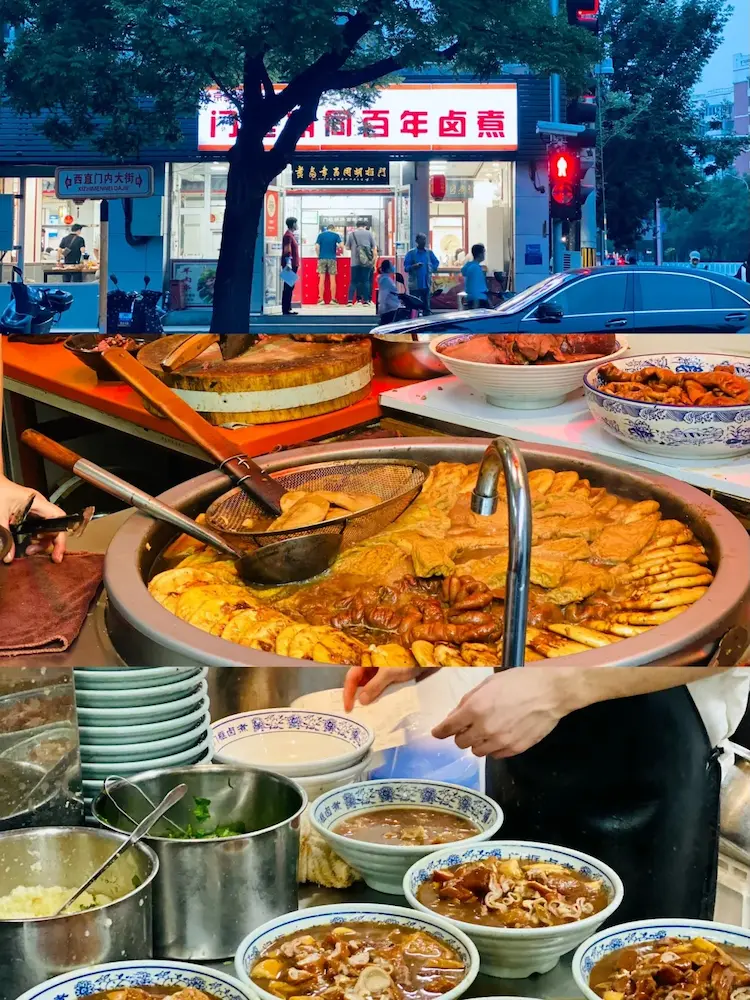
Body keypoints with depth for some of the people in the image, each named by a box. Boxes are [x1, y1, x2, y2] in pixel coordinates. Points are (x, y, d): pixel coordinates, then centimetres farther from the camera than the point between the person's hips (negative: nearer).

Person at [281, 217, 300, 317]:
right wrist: (288, 263, -29)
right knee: (288, 287, -8)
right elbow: (287, 251, -21)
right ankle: (286, 310, -6)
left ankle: (288, 308, 17)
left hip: (293, 265, 10)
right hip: (290, 265, -10)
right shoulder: (288, 235, -13)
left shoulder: (292, 235, 17)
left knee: (290, 287, 12)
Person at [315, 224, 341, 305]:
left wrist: (319, 256, 10)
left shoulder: (321, 235, 4)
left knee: (322, 280, 0)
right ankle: (333, 299, 2)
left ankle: (321, 299, -2)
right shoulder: (336, 235, 3)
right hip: (332, 259, -1)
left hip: (322, 258, 1)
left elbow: (317, 247, -3)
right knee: (332, 279, 2)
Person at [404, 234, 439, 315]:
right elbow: (406, 267, -5)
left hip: (426, 284, 3)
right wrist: (414, 266, -22)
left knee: (426, 306, 9)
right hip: (415, 285, -3)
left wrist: (431, 270, 2)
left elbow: (436, 263, 18)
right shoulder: (411, 253, -2)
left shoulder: (429, 252, 8)